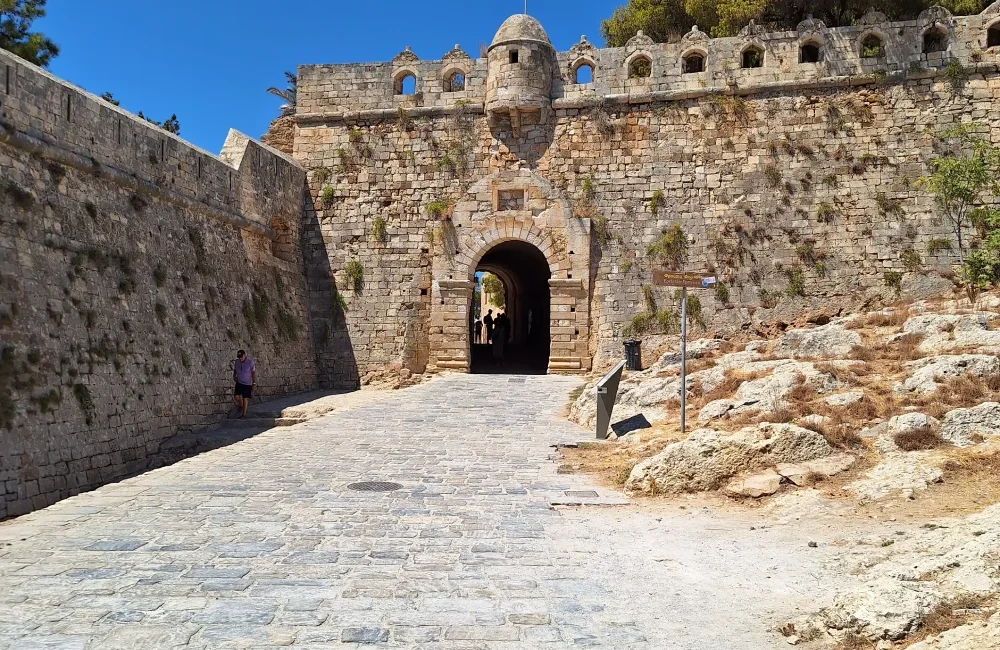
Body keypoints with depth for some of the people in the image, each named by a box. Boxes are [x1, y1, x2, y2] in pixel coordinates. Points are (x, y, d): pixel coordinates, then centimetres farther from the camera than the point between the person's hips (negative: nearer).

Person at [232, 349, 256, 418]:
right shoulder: (236, 362, -3)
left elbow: (254, 373, -12)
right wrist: (234, 376, -4)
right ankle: (241, 406, 27)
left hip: (247, 384, -4)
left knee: (245, 398, 0)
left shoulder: (250, 362, -16)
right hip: (239, 382, 4)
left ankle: (244, 413, 12)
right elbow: (235, 370, 15)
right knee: (236, 396, -5)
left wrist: (254, 383, -13)